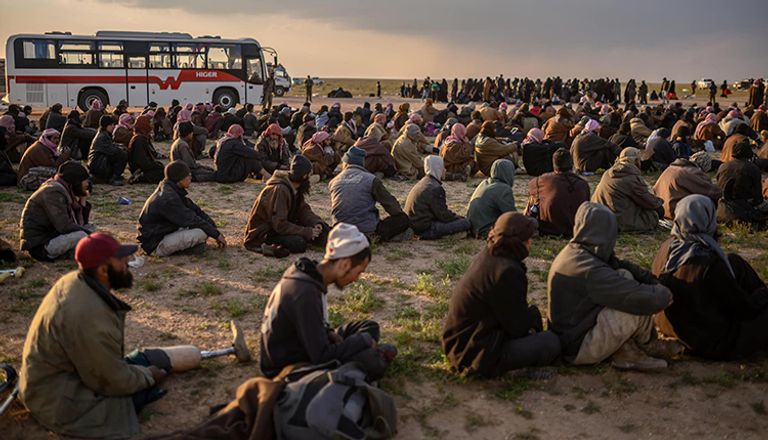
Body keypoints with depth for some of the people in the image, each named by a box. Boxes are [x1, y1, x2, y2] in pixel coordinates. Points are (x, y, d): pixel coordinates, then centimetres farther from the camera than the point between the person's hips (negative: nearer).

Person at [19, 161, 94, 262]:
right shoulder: (53, 193, -18)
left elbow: (79, 223, 9)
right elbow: (64, 226, -25)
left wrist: (83, 202, -1)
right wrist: (88, 232, -14)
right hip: (39, 247, -10)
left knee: (89, 227, 12)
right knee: (81, 235, -30)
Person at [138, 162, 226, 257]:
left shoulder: (172, 191, 6)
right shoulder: (168, 198, -24)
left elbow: (196, 210, 7)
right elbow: (191, 220, -23)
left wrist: (214, 228, 0)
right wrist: (216, 234, -15)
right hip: (157, 245, -10)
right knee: (202, 232, -27)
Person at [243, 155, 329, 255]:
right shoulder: (280, 190, -25)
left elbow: (303, 210, 3)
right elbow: (280, 224, -28)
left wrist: (316, 223, -17)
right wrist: (307, 232, -27)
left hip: (278, 227, 9)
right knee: (299, 243, -32)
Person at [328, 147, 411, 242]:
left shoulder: (333, 182, 9)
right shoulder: (371, 180, -4)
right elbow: (389, 202, 4)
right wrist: (401, 216, 20)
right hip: (367, 230, -5)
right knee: (404, 219, 3)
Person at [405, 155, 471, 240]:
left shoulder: (424, 182, 14)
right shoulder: (435, 188, -18)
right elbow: (444, 216, -14)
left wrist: (456, 216, 14)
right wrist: (460, 218, 3)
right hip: (424, 228, -10)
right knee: (466, 223, -14)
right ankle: (428, 234, -7)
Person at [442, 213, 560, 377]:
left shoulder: (486, 256, 6)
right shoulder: (508, 271, -23)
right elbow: (517, 327, -13)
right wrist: (534, 313, 5)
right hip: (476, 355, -10)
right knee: (551, 342, -9)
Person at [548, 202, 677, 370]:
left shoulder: (573, 252, 0)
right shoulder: (591, 271, -28)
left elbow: (619, 265, 8)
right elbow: (646, 299, -28)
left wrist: (652, 280, -5)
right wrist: (665, 293, -7)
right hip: (578, 348, -10)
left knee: (625, 276, 7)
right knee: (642, 305, -18)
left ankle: (626, 351, 8)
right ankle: (647, 346, 15)